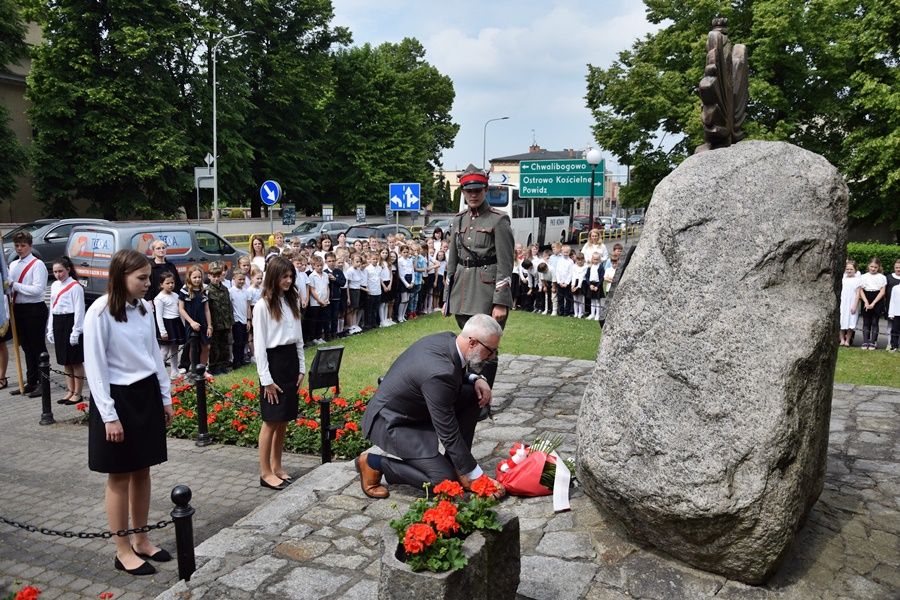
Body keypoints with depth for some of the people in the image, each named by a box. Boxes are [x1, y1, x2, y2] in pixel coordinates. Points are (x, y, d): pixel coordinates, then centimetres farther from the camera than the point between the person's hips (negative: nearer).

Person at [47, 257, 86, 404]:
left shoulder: (75, 286, -11)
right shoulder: (54, 286, 12)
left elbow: (79, 310, -14)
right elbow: (52, 309, 17)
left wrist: (75, 332, -17)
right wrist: (50, 330, 14)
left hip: (71, 323, -8)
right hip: (58, 324, 8)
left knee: (76, 361, 1)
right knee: (65, 361, 14)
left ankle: (77, 394, 9)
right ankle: (70, 391, 24)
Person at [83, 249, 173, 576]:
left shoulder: (144, 308, 4)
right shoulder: (100, 312, -15)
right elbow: (95, 367, -14)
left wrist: (165, 397, 13)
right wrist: (109, 415, -15)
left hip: (147, 394, 6)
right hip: (118, 398, -6)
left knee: (142, 470, 13)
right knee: (119, 476, 5)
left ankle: (141, 539, 27)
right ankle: (123, 551, 18)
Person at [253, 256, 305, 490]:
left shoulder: (293, 301, 8)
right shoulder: (263, 306, -11)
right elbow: (259, 345, -12)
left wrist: (302, 367, 9)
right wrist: (266, 379, -14)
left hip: (291, 360, 6)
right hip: (273, 361, -6)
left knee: (284, 420, 12)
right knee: (271, 420, 0)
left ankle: (277, 466, 24)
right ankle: (265, 473, 10)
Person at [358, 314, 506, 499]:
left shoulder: (447, 338, -10)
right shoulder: (439, 373, -35)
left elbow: (457, 373, 14)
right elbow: (449, 434, -27)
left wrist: (476, 379, -9)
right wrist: (477, 477, -18)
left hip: (414, 408, 9)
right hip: (391, 424, -9)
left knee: (474, 395, -2)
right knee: (445, 480, -14)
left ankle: (453, 463, 8)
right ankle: (375, 463, 0)